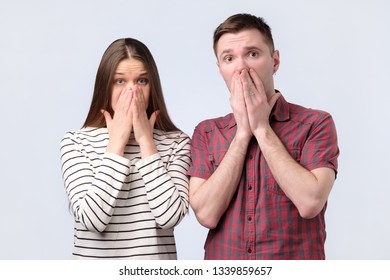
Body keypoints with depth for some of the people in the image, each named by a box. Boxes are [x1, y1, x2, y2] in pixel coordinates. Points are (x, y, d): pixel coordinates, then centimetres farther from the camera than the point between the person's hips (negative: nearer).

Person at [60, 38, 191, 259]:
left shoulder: (177, 143, -5)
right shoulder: (76, 142, -7)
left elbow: (169, 217, -18)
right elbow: (91, 219, -19)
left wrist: (145, 140, -17)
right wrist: (117, 141, -17)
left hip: (157, 262, 1)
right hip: (94, 257, 0)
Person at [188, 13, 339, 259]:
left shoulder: (315, 123, -7)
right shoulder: (206, 132, 1)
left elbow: (310, 202, -21)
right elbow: (206, 214, -11)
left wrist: (261, 128, -15)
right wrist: (243, 132, -13)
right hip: (224, 268, 2)